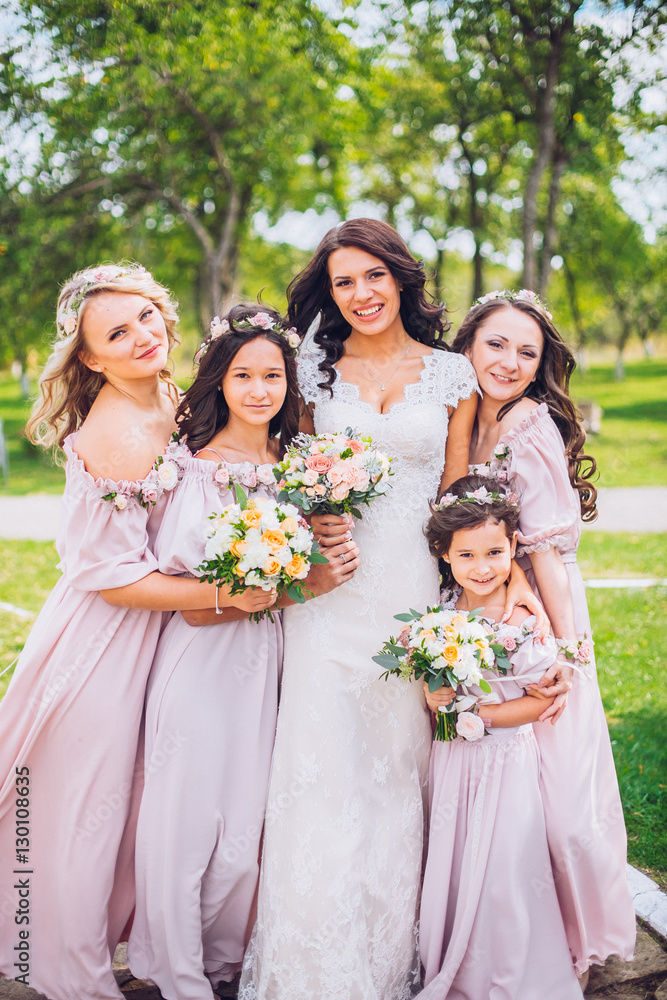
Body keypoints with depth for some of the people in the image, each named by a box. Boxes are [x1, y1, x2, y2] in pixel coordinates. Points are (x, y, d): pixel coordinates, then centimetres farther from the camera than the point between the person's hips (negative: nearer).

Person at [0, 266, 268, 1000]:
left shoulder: (168, 397, 0)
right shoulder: (115, 437, -27)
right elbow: (111, 576, -23)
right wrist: (226, 595, -19)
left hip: (143, 633, 8)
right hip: (101, 641, -8)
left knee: (127, 801, 23)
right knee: (82, 809, 11)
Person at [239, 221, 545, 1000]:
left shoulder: (451, 374, 6)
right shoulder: (314, 369, 6)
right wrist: (310, 521, -7)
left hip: (414, 585, 0)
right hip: (330, 585, 0)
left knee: (396, 757, 8)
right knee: (321, 760, -1)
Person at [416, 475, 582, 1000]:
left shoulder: (525, 623, -15)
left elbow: (540, 701, -13)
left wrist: (477, 714, -19)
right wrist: (438, 699, -11)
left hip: (507, 762, -4)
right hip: (454, 760, 4)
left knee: (505, 872, 2)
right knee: (451, 869, 11)